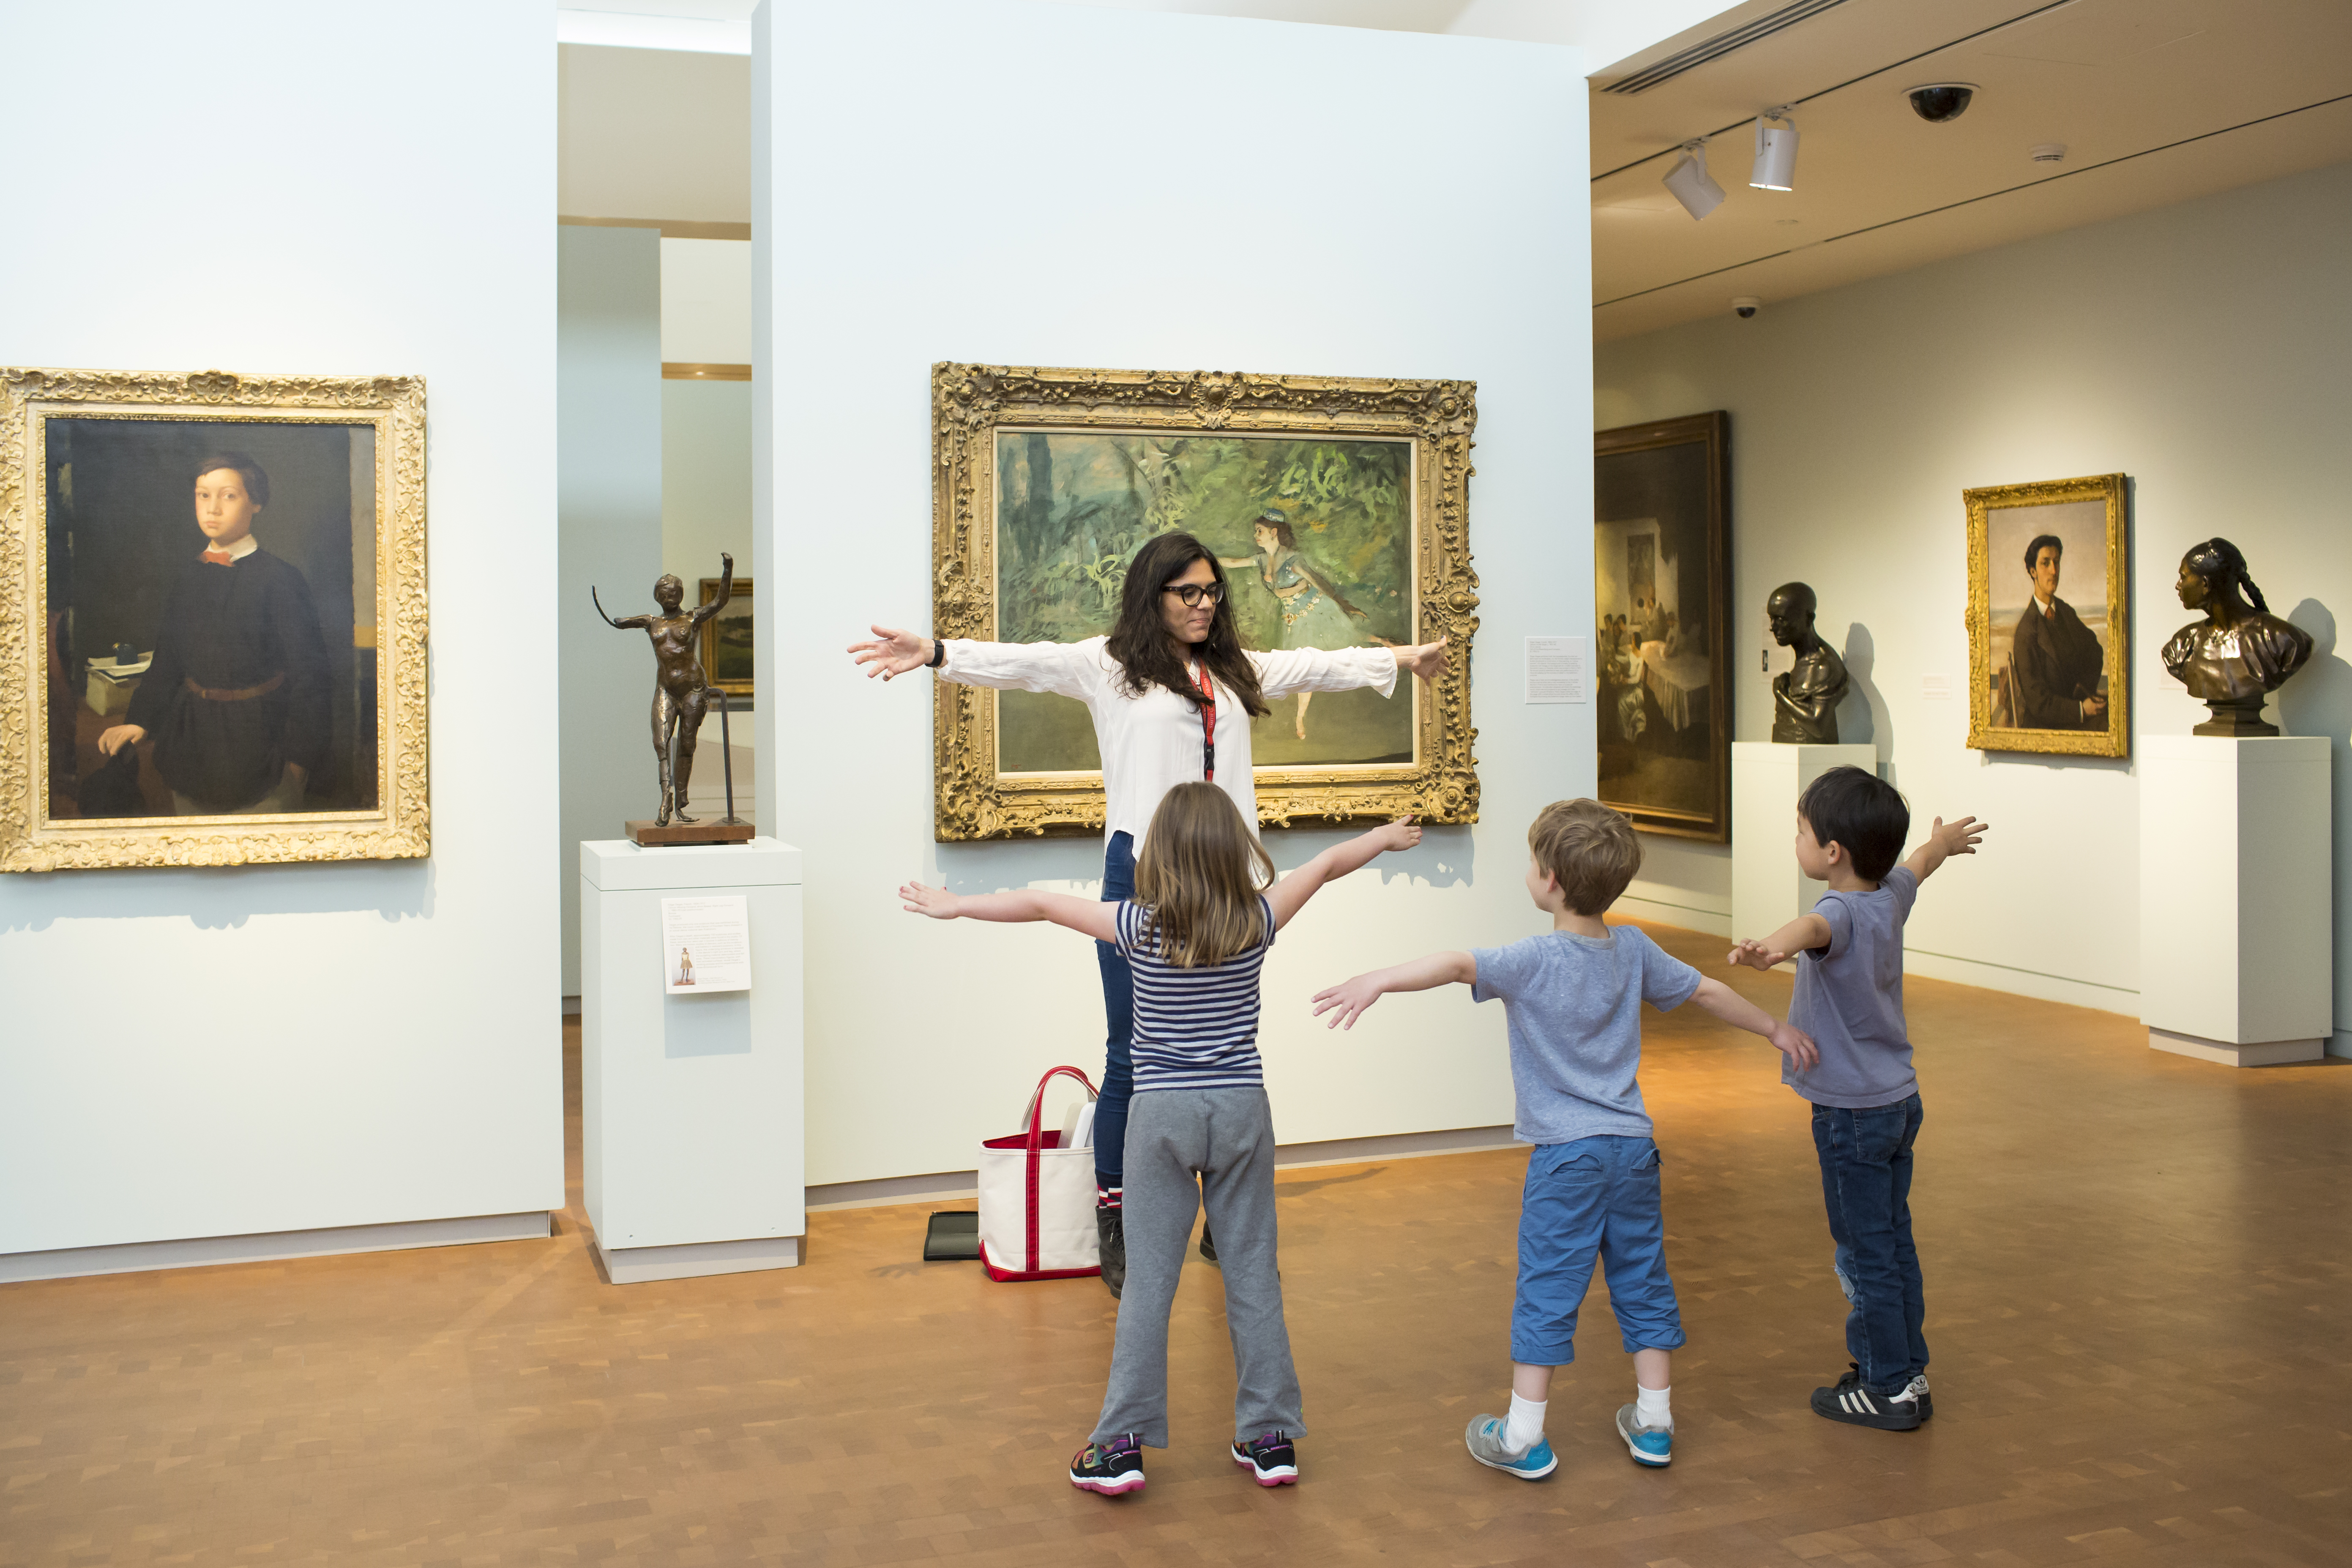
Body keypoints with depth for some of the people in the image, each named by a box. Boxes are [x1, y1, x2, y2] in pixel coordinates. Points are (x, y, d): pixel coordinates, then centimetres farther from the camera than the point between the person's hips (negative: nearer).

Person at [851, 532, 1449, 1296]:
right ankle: (1115, 1227, 10)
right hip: (1143, 877, -5)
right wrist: (934, 653, -26)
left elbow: (1314, 667, 29)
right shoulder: (1109, 666, 1)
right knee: (1134, 1059, -2)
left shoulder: (1236, 672, 17)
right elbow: (1024, 663, -12)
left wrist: (1403, 658, 37)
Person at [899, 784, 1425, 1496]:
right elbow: (1330, 863, 11)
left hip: (1163, 1115, -2)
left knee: (1148, 1280, 3)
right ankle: (1270, 1436, 15)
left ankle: (1123, 1444, 5)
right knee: (1253, 1275, 9)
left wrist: (955, 905, 10)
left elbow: (1041, 904, -2)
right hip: (1242, 1109, 2)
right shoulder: (1257, 923, -5)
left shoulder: (1139, 928, -9)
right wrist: (1387, 836, 27)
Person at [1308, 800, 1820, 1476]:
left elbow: (1456, 964, -32)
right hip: (1633, 1144, 5)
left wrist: (1378, 981, -44)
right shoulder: (1633, 949, 4)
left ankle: (1523, 1437, 7)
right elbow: (1707, 992, 17)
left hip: (1567, 1151, -5)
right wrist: (1776, 1029, 31)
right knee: (1642, 1282, 15)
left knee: (1547, 1290, 1)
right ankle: (1654, 1422, 24)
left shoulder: (1535, 960, -14)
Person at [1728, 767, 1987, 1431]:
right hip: (1899, 1100, 9)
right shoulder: (1892, 896, 1)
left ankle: (1889, 1389, 12)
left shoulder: (1844, 914, -24)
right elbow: (1917, 864, 26)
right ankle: (1909, 1373, 28)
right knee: (1895, 1243, 18)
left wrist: (1771, 946, -71)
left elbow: (1815, 927, -49)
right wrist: (1945, 839, 48)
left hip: (1852, 1114, -9)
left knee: (1865, 1252, 2)